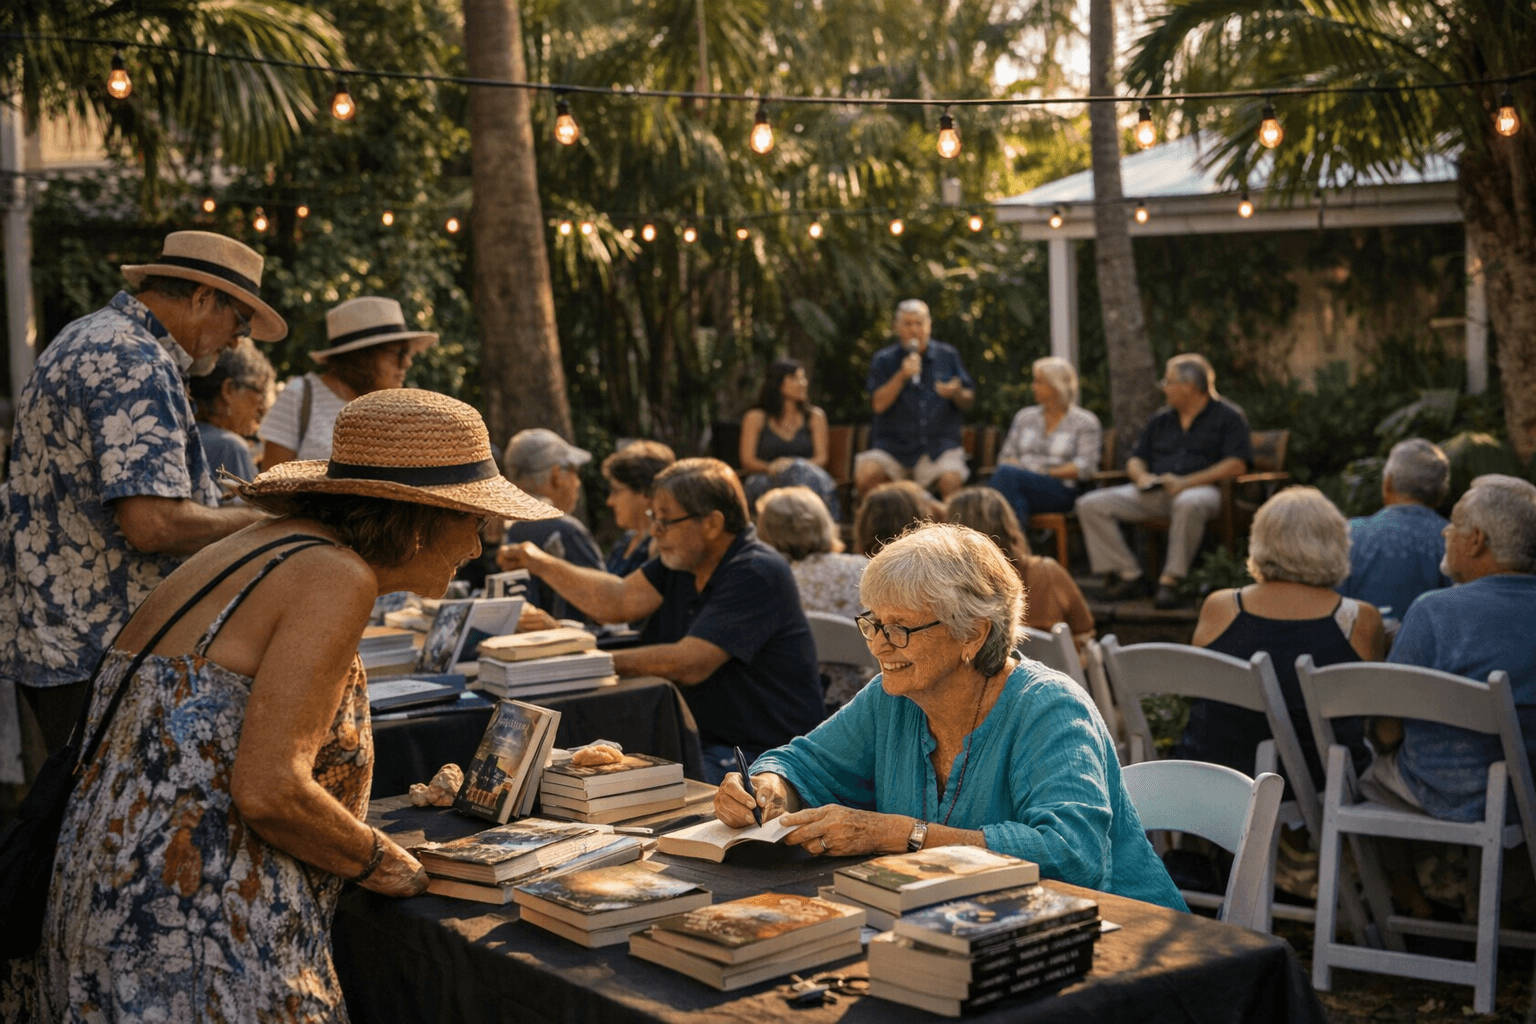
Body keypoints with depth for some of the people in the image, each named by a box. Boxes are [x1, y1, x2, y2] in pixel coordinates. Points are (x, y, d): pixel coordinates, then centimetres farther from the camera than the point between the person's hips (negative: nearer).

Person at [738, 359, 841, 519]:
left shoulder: (815, 417, 18)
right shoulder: (755, 417, 13)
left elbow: (821, 458, 6)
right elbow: (747, 460, 5)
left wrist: (793, 465, -16)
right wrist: (770, 467, -18)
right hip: (763, 482, -1)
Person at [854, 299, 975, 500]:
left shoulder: (948, 356, 10)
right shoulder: (883, 360, 7)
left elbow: (968, 401, 11)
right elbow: (879, 404, -5)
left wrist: (957, 394, -12)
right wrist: (902, 376, -16)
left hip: (939, 444, 0)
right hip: (893, 445, 0)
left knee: (951, 481, -30)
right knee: (864, 476, -27)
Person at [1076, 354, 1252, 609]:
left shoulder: (1227, 418, 5)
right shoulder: (1160, 421, 24)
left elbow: (1237, 464, -8)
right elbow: (1136, 460, 25)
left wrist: (1186, 482, -17)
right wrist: (1141, 475, -3)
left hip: (1199, 489, -6)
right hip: (1153, 492, 6)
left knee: (1189, 503, -44)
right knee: (1090, 504, -13)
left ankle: (1170, 580, -33)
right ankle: (1127, 573, -14)